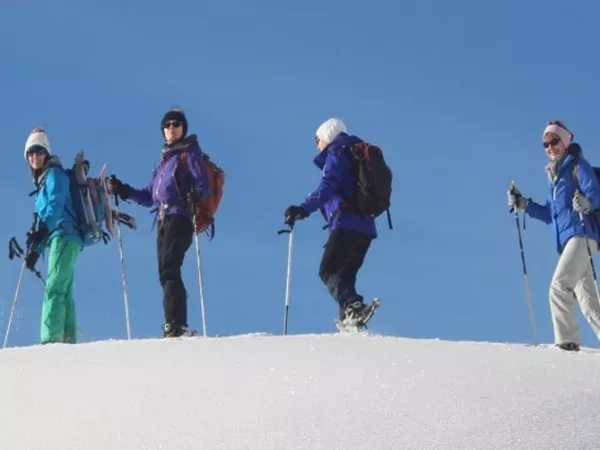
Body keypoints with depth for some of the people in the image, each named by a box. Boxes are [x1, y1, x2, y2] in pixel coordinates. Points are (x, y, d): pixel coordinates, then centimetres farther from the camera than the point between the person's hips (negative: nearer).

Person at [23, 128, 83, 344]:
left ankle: (52, 338, -30)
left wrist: (40, 230, -27)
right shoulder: (42, 181, 27)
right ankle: (68, 340, 0)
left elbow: (56, 203, -14)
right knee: (64, 291, 3)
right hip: (59, 239, 9)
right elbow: (43, 216, 27)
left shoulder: (54, 173, 2)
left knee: (54, 287, -20)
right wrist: (35, 250, 20)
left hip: (63, 236, -9)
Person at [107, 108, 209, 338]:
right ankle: (176, 326, 0)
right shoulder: (165, 159, 25)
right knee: (166, 274, 1)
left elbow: (202, 184, -8)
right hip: (164, 220, 8)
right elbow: (149, 197, 27)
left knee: (169, 270, -19)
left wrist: (196, 194, -29)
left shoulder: (190, 152, 5)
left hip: (179, 217, -8)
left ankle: (176, 325, -26)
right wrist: (123, 191, 17)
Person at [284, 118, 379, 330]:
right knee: (345, 275, 14)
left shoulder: (336, 155, -1)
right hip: (366, 227, 9)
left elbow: (327, 188, -19)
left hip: (346, 224, -9)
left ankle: (353, 307, -34)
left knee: (328, 272, -11)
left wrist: (304, 208, -31)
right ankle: (349, 321, 4)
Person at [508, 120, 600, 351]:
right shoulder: (554, 175, 24)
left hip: (581, 234, -8)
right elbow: (549, 214, 27)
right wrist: (523, 205, 16)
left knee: (559, 287, -19)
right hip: (566, 240, 8)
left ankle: (567, 341, -22)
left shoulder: (578, 165, 1)